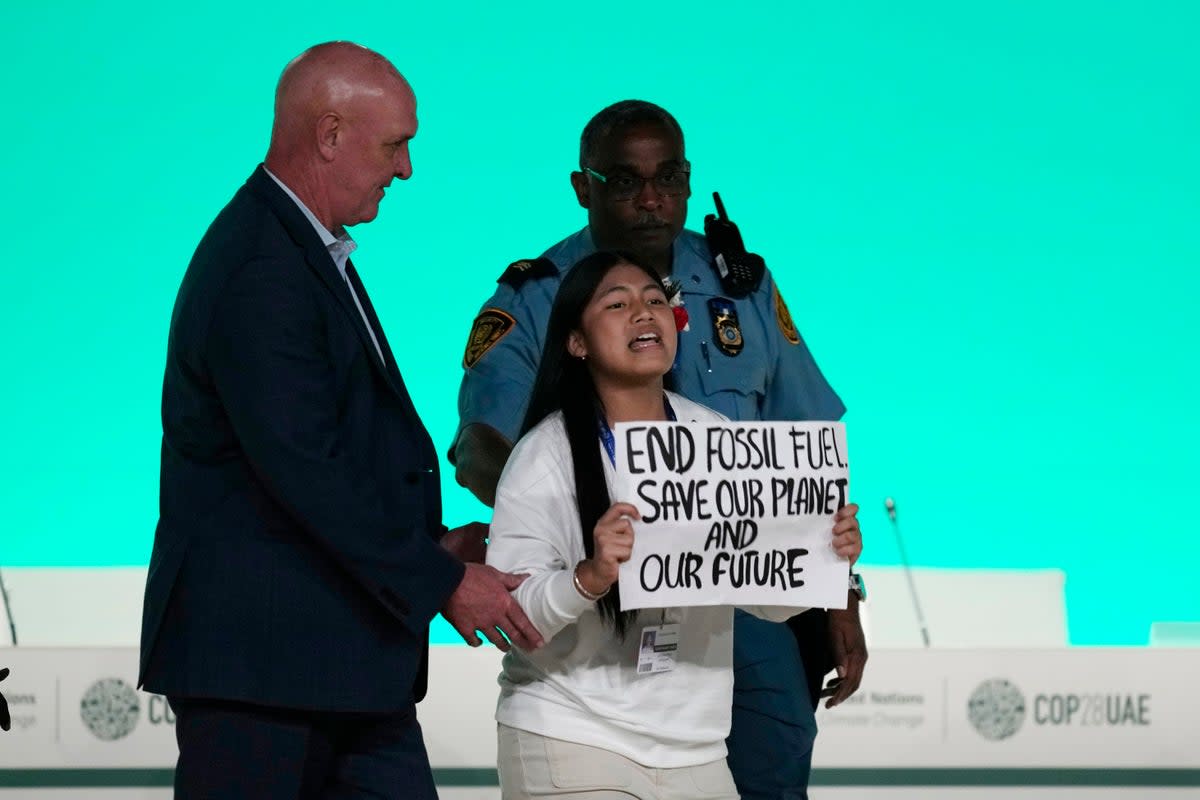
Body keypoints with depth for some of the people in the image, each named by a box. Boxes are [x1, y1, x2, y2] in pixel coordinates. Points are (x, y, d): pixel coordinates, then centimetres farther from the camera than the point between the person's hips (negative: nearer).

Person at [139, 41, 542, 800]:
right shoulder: (260, 274, -18)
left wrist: (429, 543, 9)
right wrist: (439, 582, -19)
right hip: (257, 656, -10)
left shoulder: (310, 251, 15)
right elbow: (302, 468, -23)